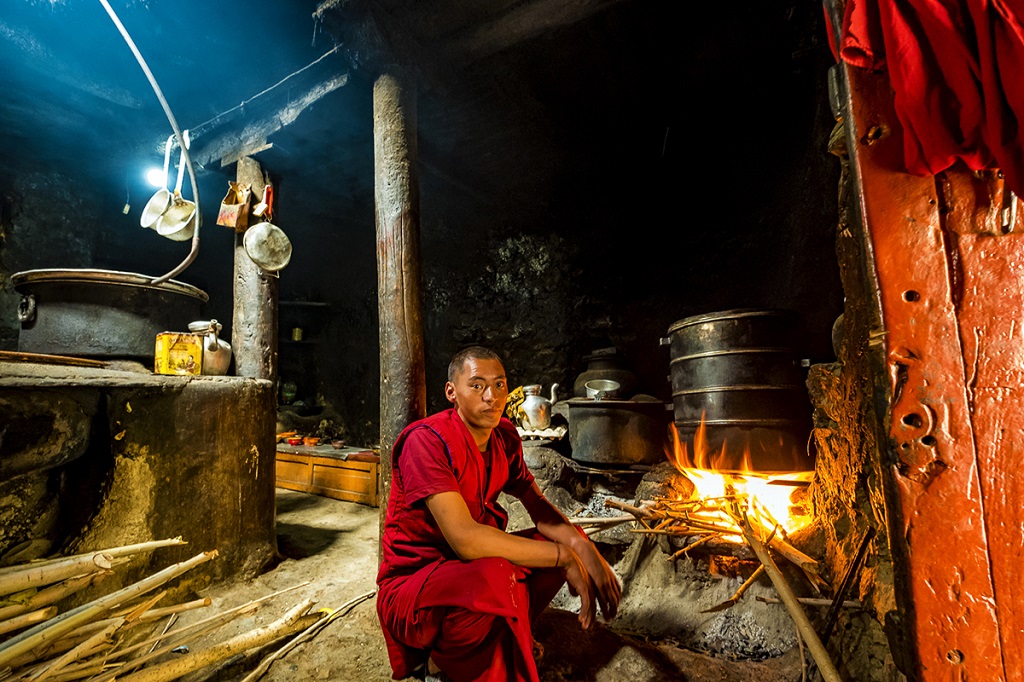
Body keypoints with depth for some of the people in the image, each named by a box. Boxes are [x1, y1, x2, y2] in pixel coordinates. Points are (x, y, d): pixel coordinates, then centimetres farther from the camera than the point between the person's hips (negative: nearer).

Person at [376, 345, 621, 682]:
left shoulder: (504, 437, -3)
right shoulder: (427, 440, -25)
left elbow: (540, 509, 2)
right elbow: (465, 539, -33)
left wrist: (583, 547, -18)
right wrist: (563, 557, -28)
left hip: (469, 563, 7)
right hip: (410, 583, -7)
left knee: (570, 543, -1)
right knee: (496, 579, -36)